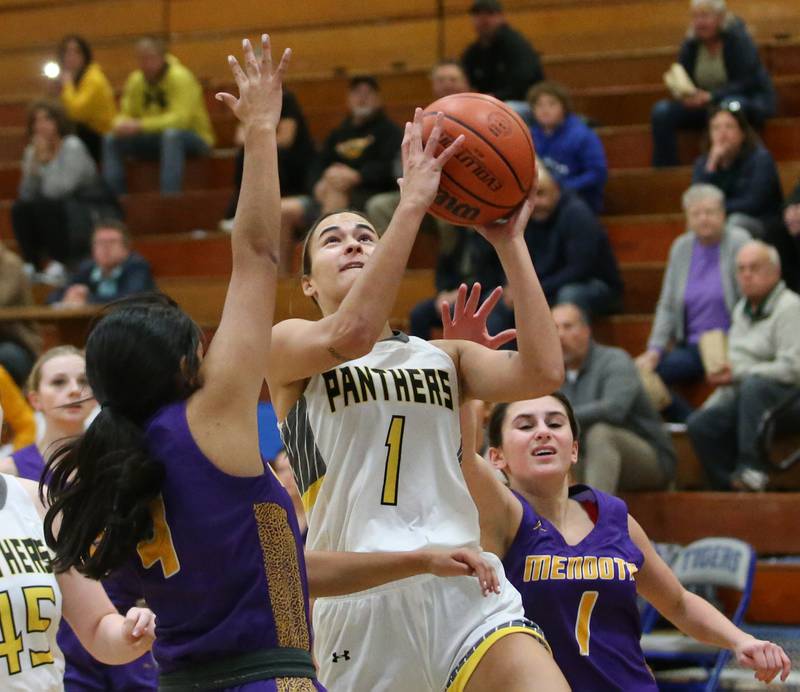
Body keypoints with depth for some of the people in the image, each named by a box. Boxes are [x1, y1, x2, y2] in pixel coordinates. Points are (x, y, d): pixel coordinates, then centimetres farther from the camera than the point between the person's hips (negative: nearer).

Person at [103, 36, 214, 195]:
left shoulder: (180, 77, -19)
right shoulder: (136, 80, 0)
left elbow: (180, 118, -30)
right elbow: (126, 115, 5)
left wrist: (140, 125, -35)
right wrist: (121, 124, -21)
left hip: (195, 139, -6)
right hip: (156, 139, 6)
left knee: (172, 134, -39)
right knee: (111, 139, -8)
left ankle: (169, 198, -43)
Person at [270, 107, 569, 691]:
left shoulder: (443, 356, 19)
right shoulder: (287, 346, 8)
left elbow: (543, 371, 1)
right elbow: (351, 335, -15)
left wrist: (509, 243, 1)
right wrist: (412, 205, -15)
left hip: (464, 584, 2)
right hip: (361, 594, -2)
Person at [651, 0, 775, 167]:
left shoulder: (738, 39, -15)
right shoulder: (691, 44, 0)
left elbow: (747, 83, -21)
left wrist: (711, 97, -32)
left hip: (751, 101, -5)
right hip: (707, 104, 5)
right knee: (661, 111, -16)